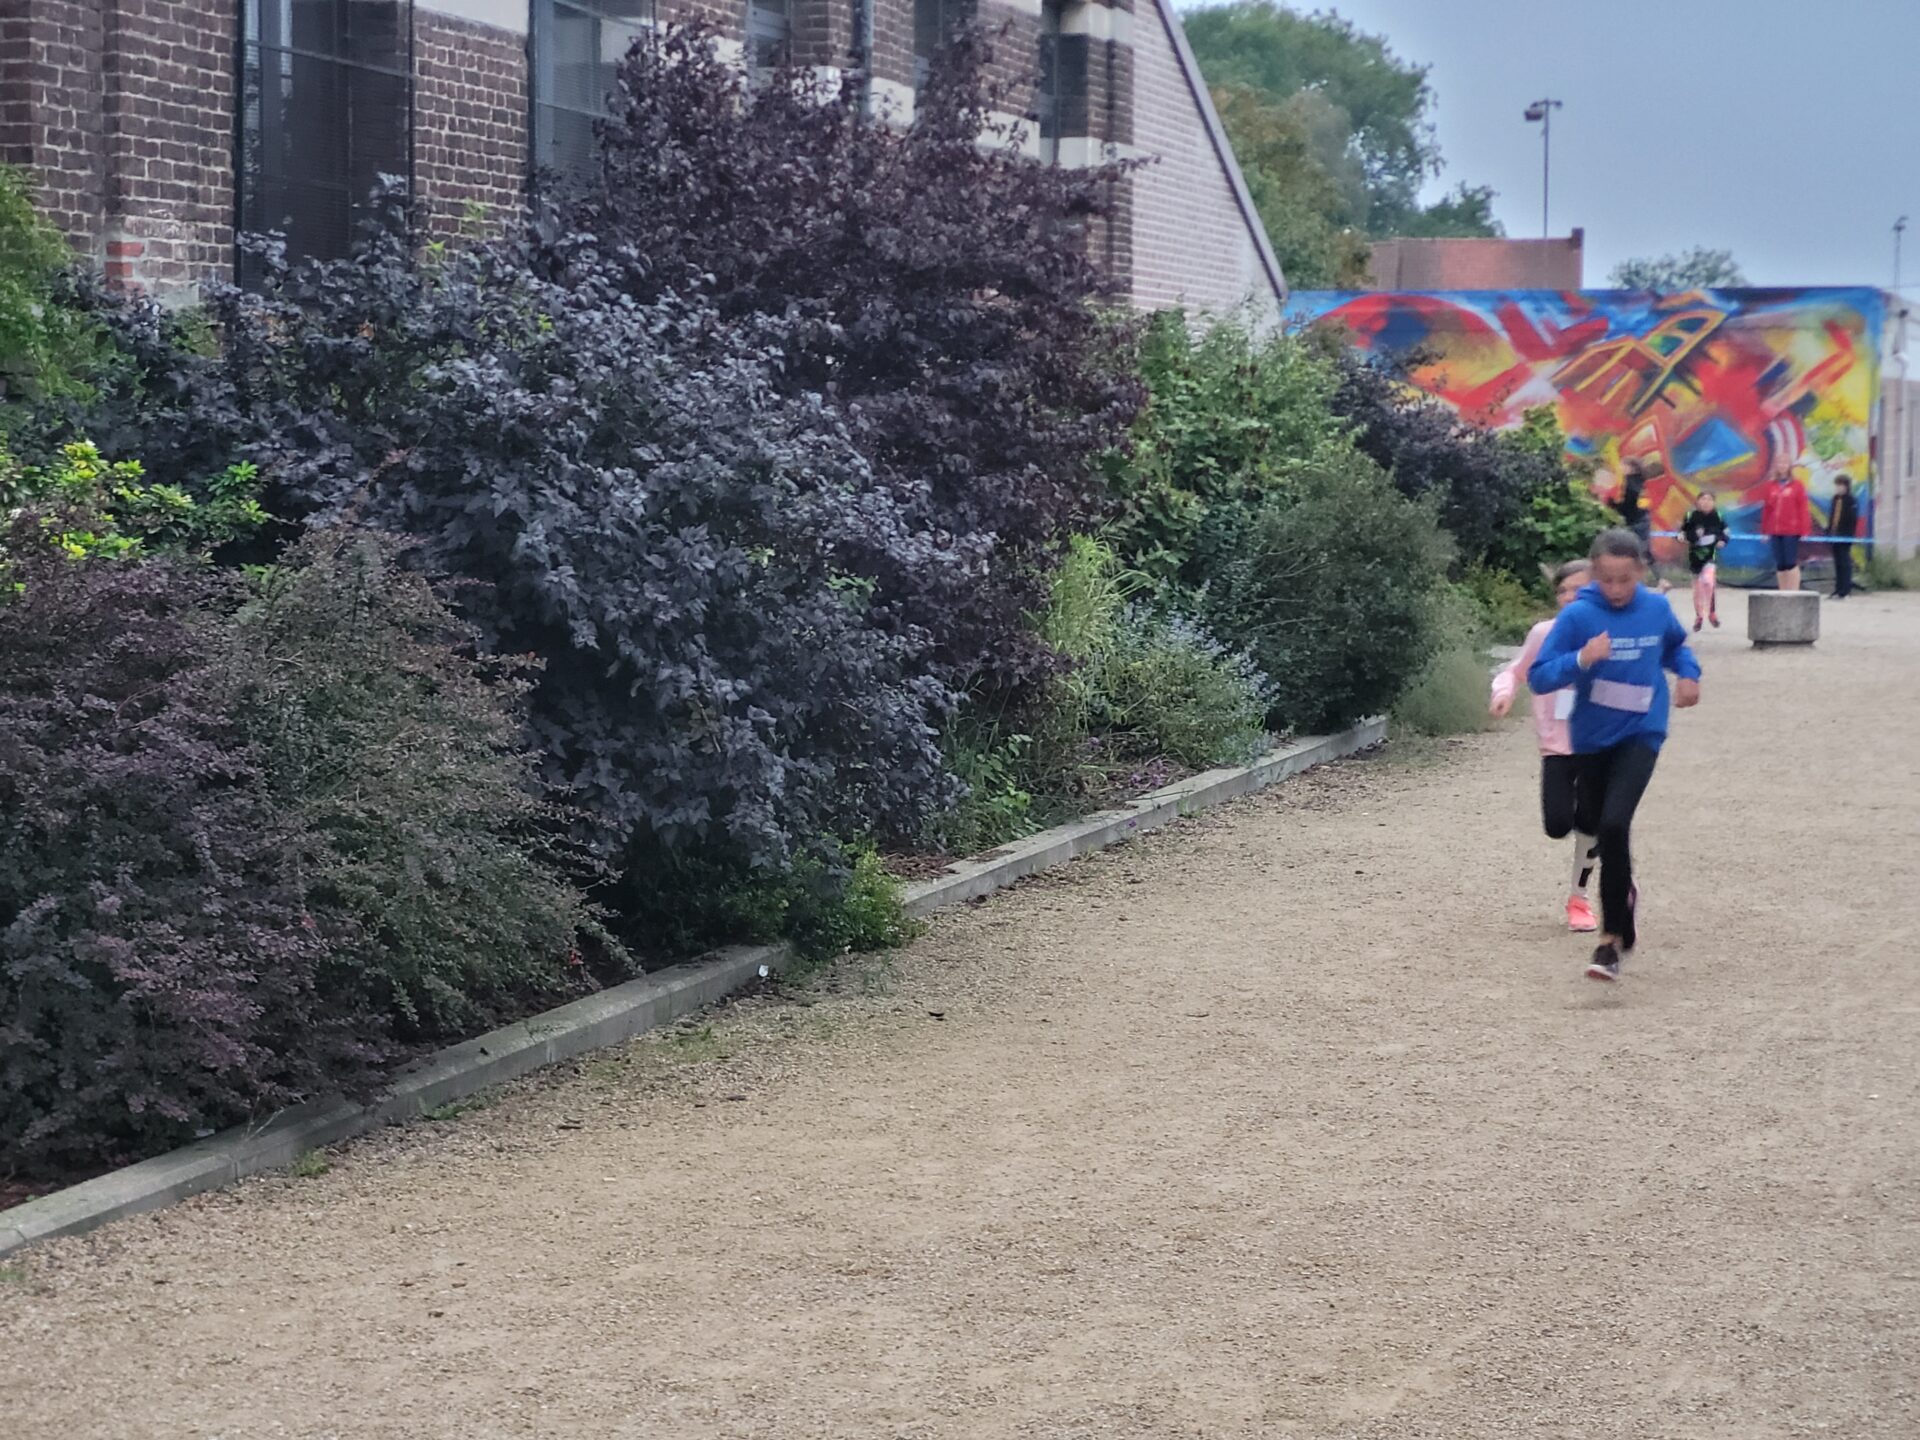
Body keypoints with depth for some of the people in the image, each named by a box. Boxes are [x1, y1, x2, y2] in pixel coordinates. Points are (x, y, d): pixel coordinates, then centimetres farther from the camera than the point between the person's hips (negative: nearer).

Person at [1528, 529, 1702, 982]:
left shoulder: (1657, 609, -4)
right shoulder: (1578, 616, -13)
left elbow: (1675, 645, 20)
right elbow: (1538, 677, -17)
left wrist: (1688, 673, 1)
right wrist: (1581, 660, -32)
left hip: (1640, 733, -1)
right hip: (1591, 736, 2)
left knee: (1614, 824, -20)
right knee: (1590, 822, 17)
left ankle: (1612, 937, -13)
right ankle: (1622, 890, 49)